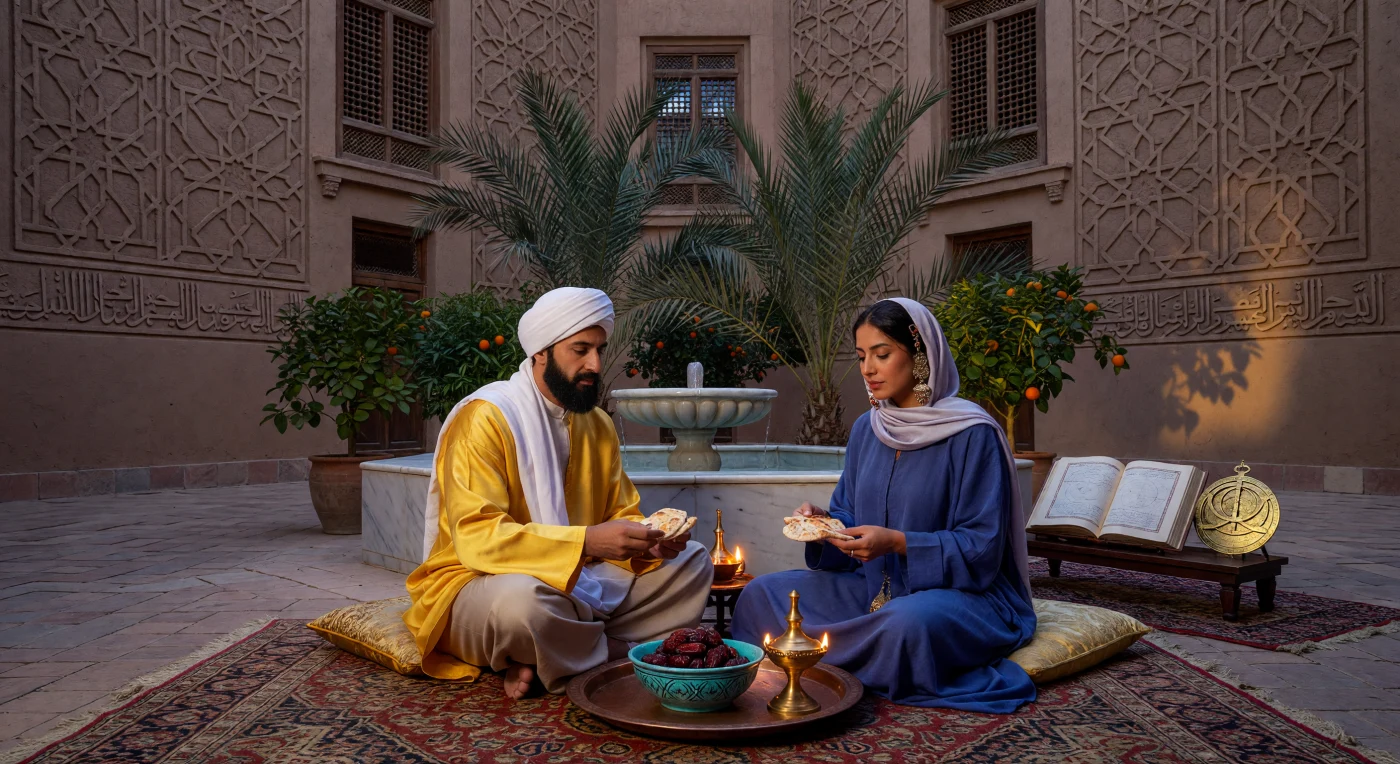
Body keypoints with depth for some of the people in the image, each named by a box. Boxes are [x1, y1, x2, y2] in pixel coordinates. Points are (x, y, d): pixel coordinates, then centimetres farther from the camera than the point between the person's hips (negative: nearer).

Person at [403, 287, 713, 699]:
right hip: (481, 583, -7)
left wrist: (648, 541, -12)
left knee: (692, 562, 0)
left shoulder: (598, 424, 8)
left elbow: (621, 514, 12)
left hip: (579, 581, 7)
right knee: (519, 599, -41)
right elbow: (476, 536, -26)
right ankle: (620, 653, -7)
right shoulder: (485, 417, -16)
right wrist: (586, 541, -33)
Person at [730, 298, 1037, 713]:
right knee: (761, 594, -9)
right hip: (875, 587, 6)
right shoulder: (867, 429, 8)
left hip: (964, 594, -6)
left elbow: (982, 549, -15)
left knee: (907, 622, -39)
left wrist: (897, 542, -26)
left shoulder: (971, 434, -13)